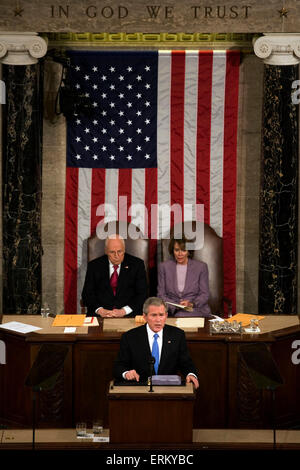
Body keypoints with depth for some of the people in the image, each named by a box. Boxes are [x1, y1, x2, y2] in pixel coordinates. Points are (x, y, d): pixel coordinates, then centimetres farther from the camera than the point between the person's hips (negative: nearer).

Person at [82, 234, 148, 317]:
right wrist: (100, 310, -13)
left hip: (128, 314, 0)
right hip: (100, 316, 0)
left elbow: (142, 294, 1)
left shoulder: (137, 264, 6)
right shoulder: (94, 266, 9)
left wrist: (124, 311, -14)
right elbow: (87, 294, 6)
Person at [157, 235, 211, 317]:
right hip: (172, 312, 1)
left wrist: (191, 304, -17)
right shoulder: (164, 266, 8)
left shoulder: (201, 266, 6)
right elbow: (161, 294, 6)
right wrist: (176, 306, -13)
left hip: (196, 310, -1)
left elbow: (205, 294, 4)